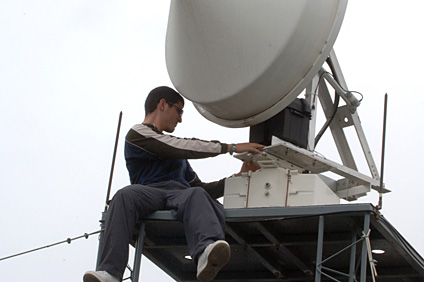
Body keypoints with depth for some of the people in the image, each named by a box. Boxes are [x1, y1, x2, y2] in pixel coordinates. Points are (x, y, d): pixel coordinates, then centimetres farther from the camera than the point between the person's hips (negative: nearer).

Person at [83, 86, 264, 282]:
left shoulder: (176, 155, 40)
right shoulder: (138, 133, 18)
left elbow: (200, 187, 35)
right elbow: (183, 148, 4)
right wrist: (231, 147, 7)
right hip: (151, 191, -3)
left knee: (197, 195, -34)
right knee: (126, 195, -38)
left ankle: (206, 257, -68)